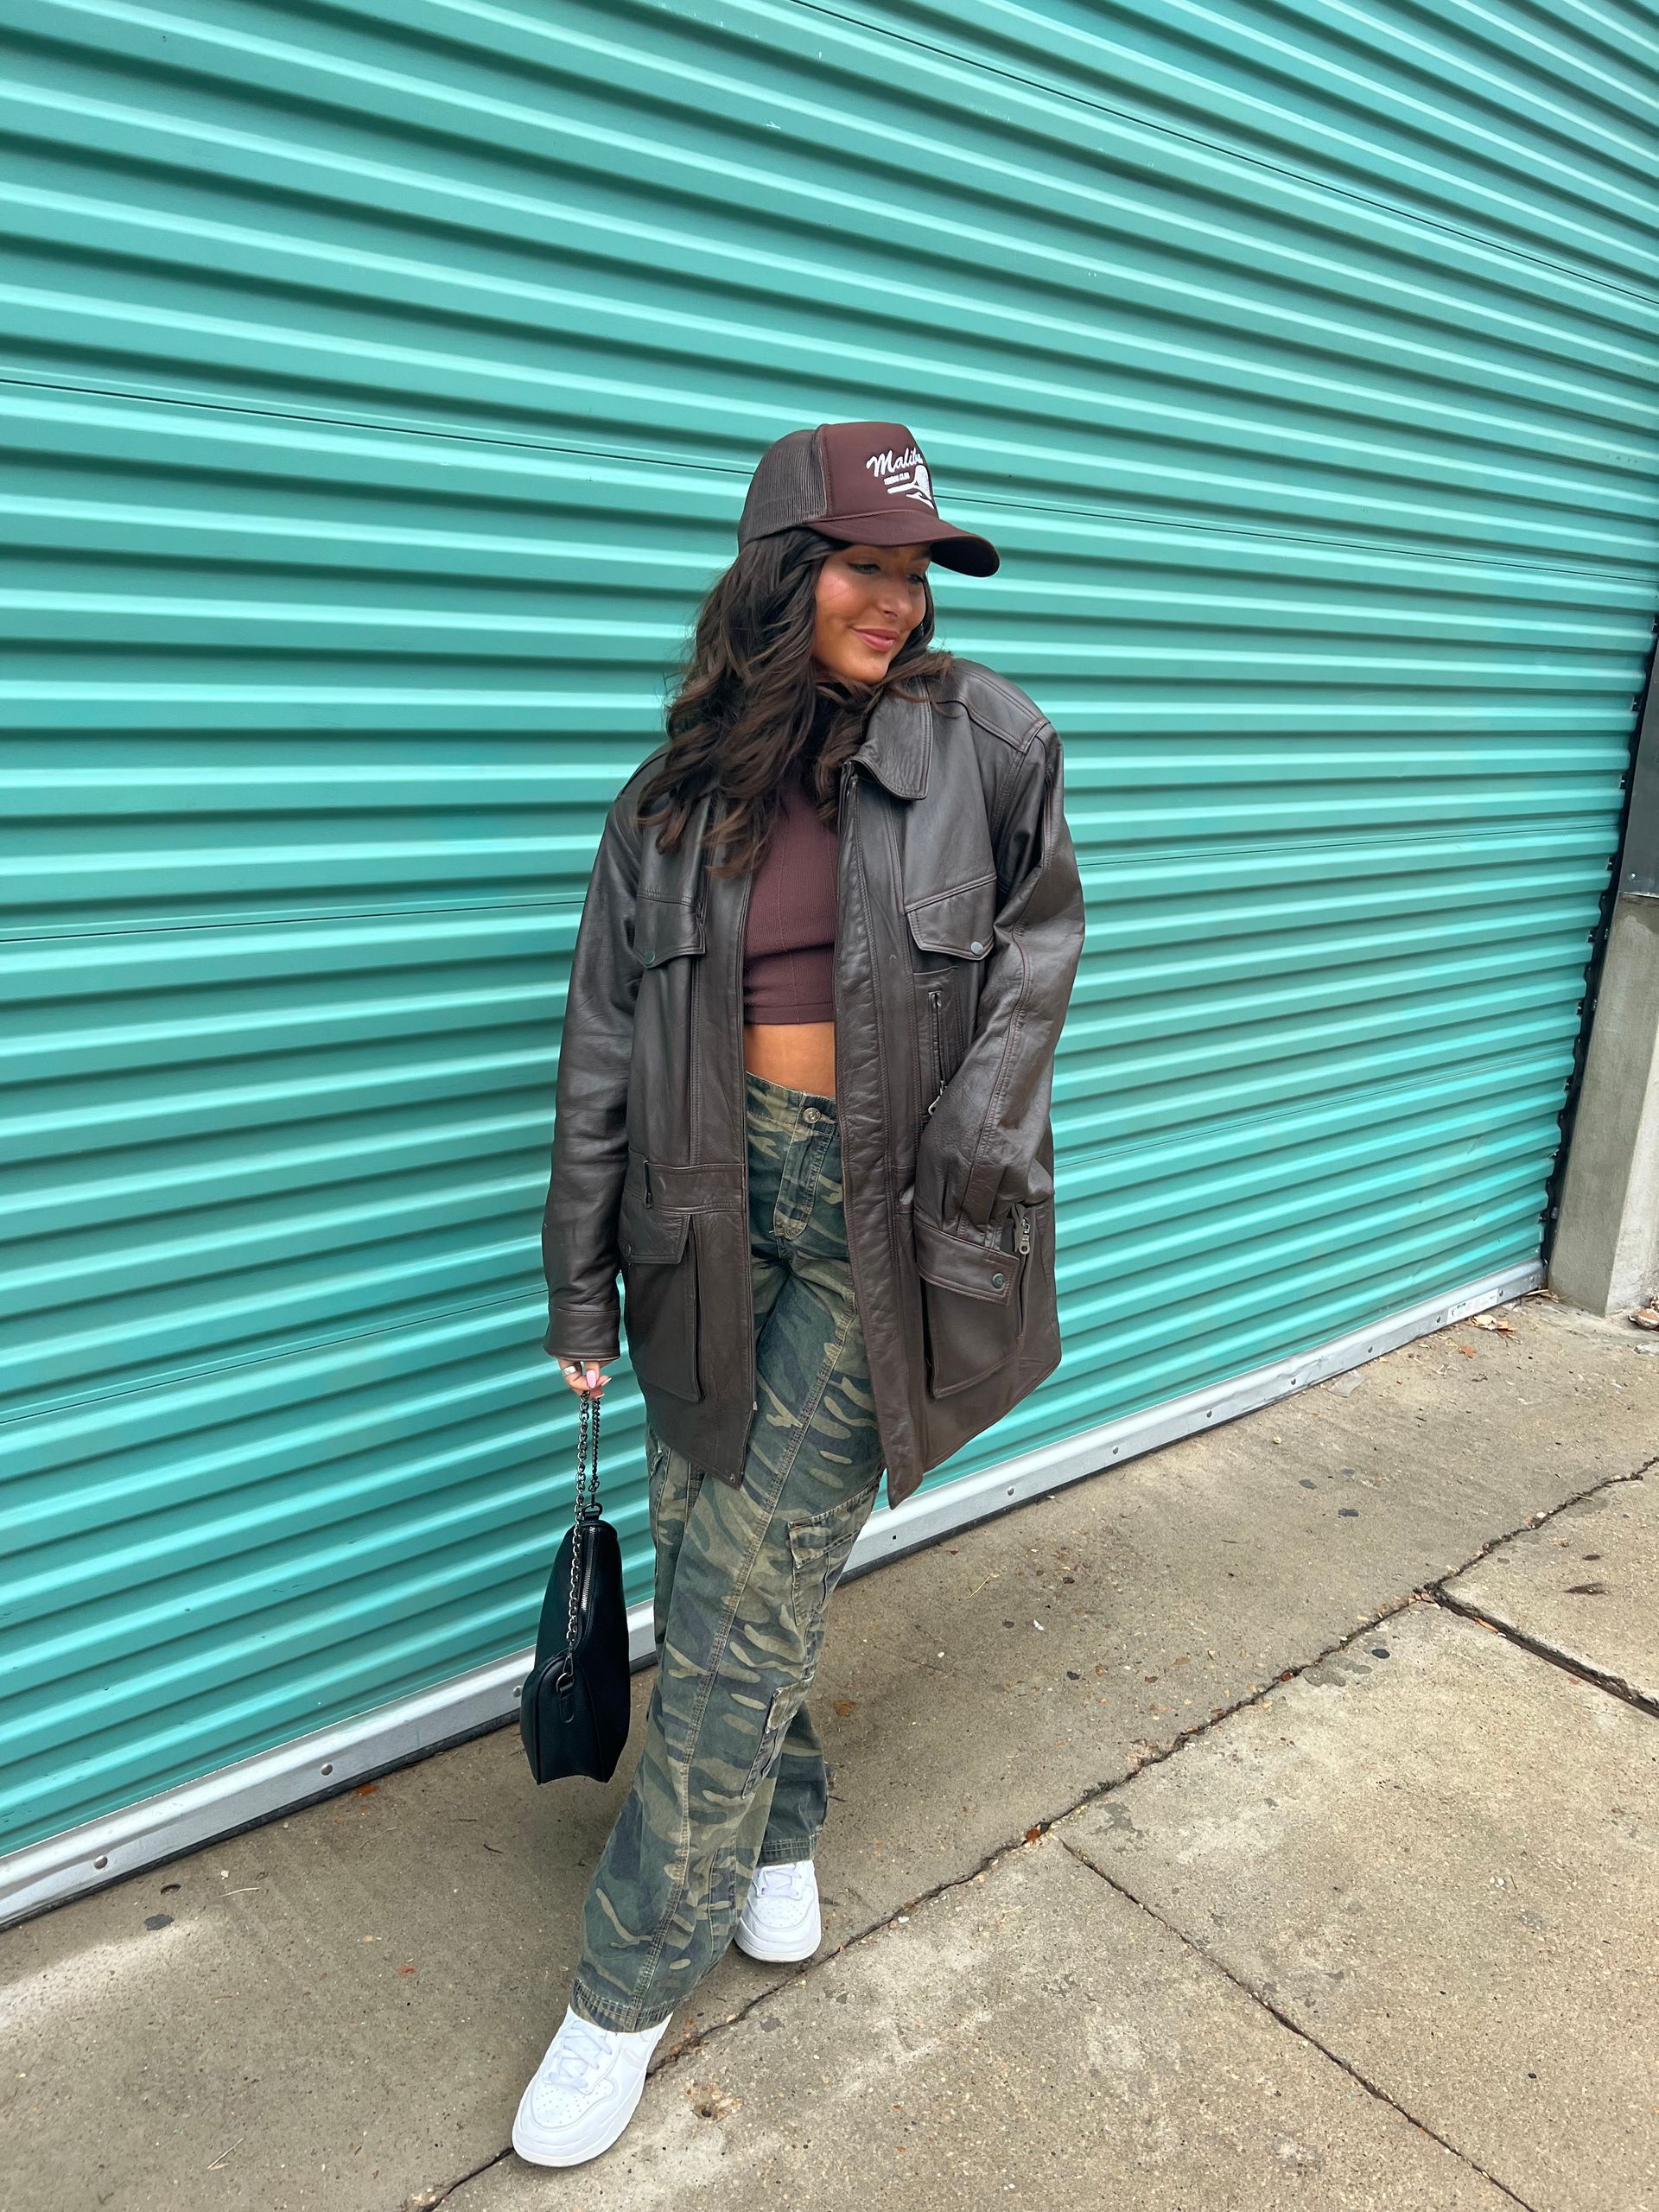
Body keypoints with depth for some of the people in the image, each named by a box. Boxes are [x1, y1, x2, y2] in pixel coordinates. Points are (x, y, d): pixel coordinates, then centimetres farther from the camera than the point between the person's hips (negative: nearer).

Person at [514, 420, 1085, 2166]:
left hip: (872, 1215, -3)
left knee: (744, 1597, -1)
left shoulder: (981, 742, -3)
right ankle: (780, 1826, 40)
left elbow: (1038, 939, 6)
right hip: (714, 1202, 3)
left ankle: (631, 1986, 18)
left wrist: (965, 1155, -3)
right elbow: (604, 1052, 4)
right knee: (699, 1546, 11)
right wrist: (581, 1292, 4)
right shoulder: (676, 804, 3)